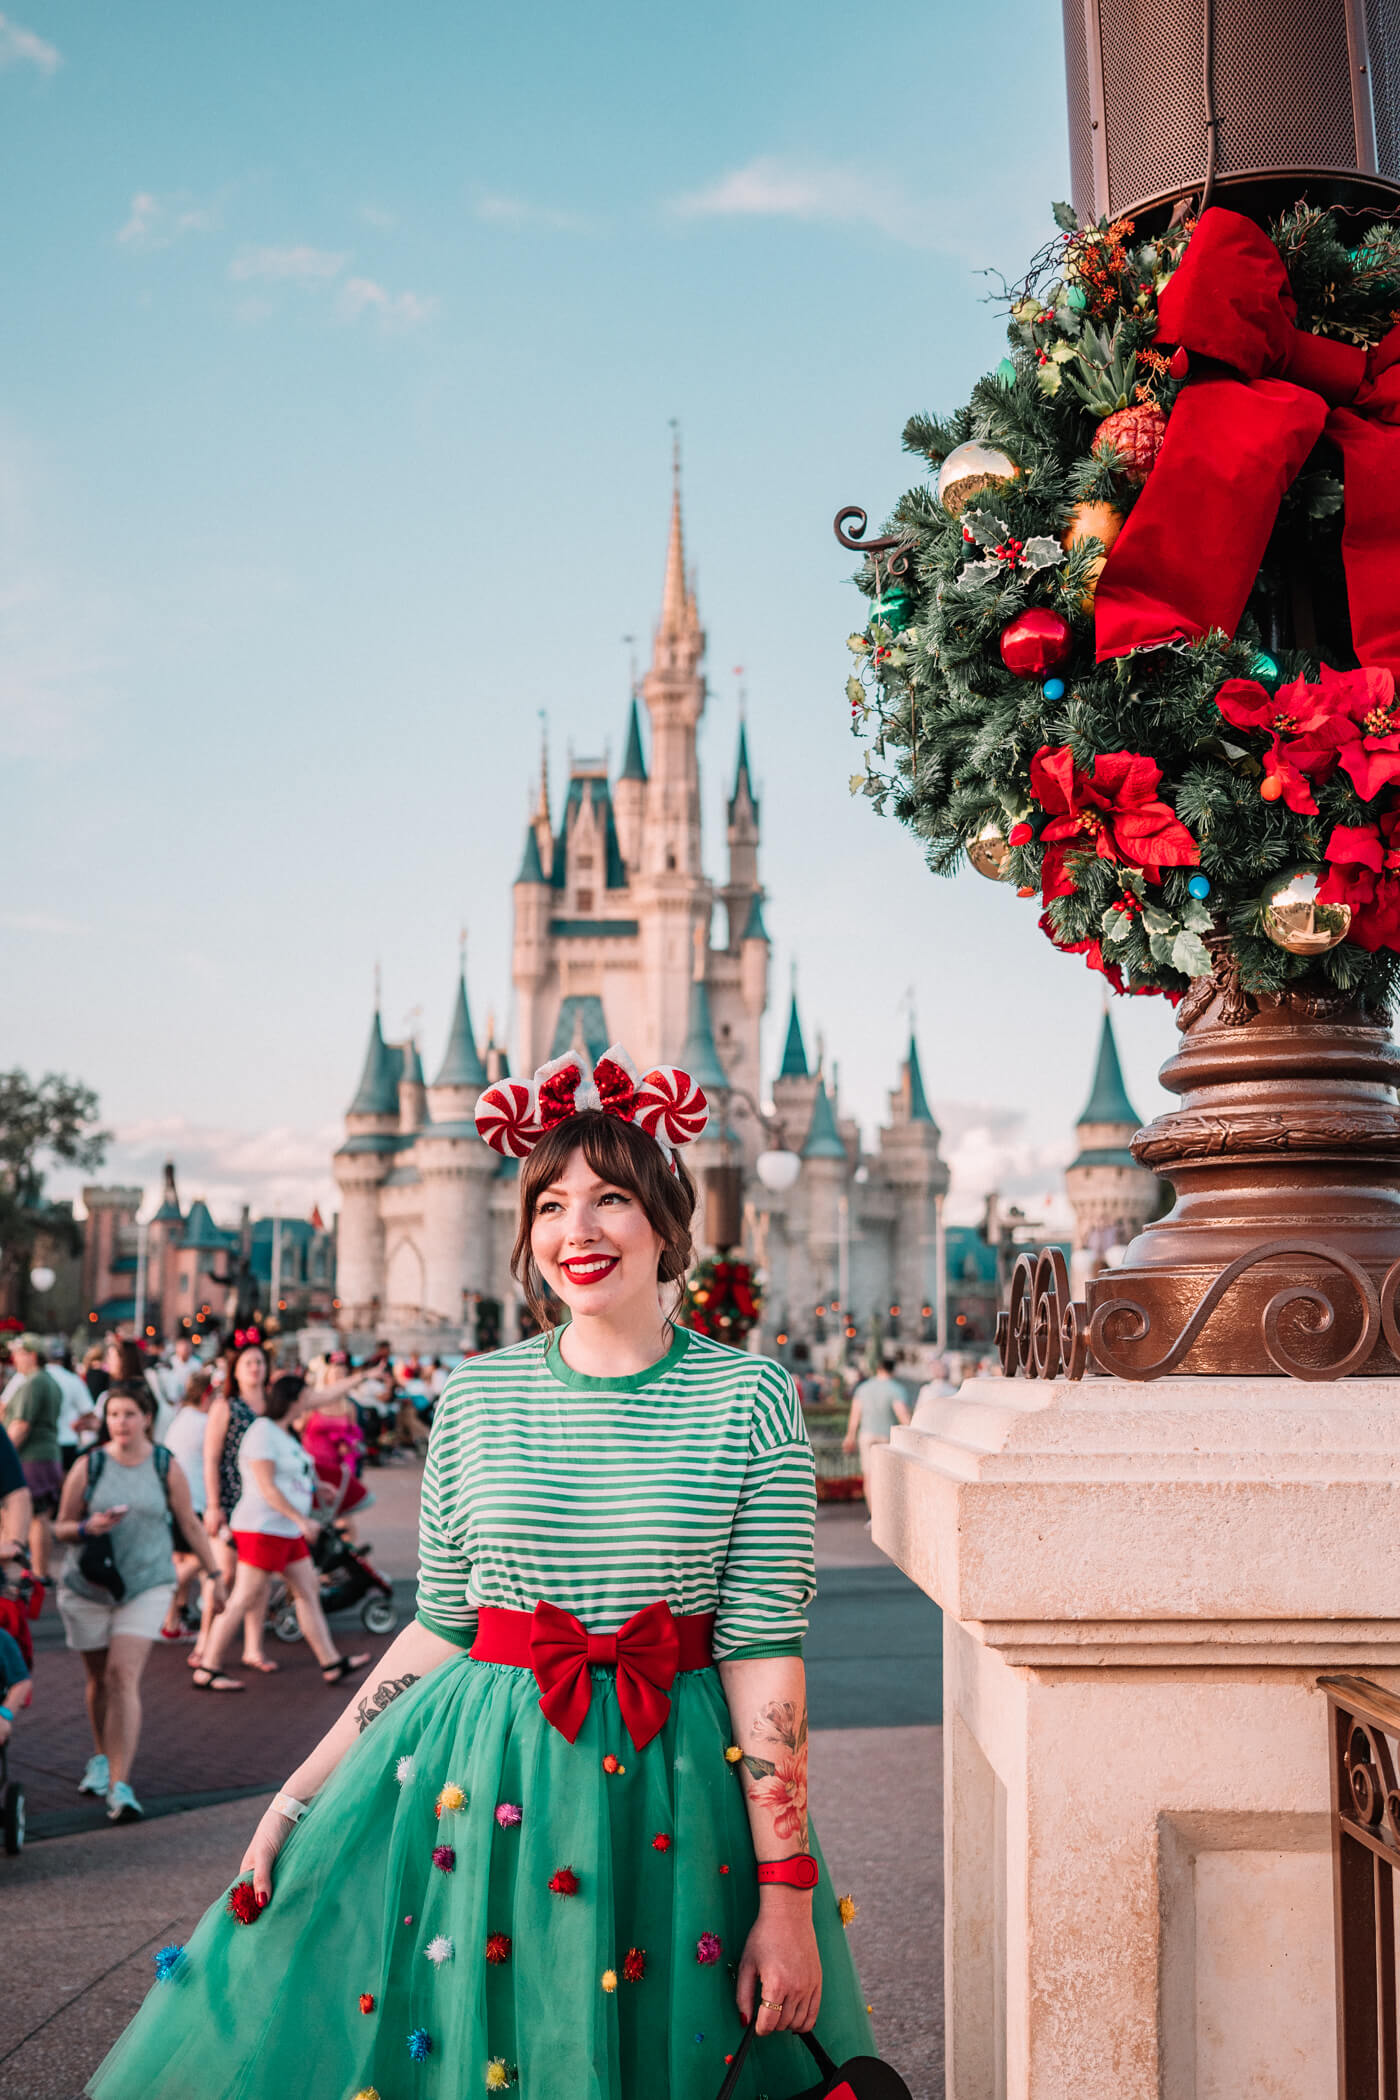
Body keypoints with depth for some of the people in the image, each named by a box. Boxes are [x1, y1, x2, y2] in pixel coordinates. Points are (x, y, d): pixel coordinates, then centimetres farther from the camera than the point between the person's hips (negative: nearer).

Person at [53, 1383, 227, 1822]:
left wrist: (215, 1573, 11)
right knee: (99, 1679, 13)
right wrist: (88, 1527, -18)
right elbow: (61, 1527, 4)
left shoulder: (167, 1468, -1)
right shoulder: (88, 1466, -2)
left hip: (147, 1585, -1)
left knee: (124, 1676, -14)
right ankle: (102, 1757, 39)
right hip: (88, 1587, 2)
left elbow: (190, 1525, 8)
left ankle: (119, 1785, -17)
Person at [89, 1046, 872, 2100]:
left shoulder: (750, 1398, -6)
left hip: (675, 1791, -1)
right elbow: (438, 1627, 7)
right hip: (483, 1778, 2)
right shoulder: (477, 1395, 1)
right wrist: (303, 1793, 5)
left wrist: (787, 1896, -10)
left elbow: (764, 1654, -9)